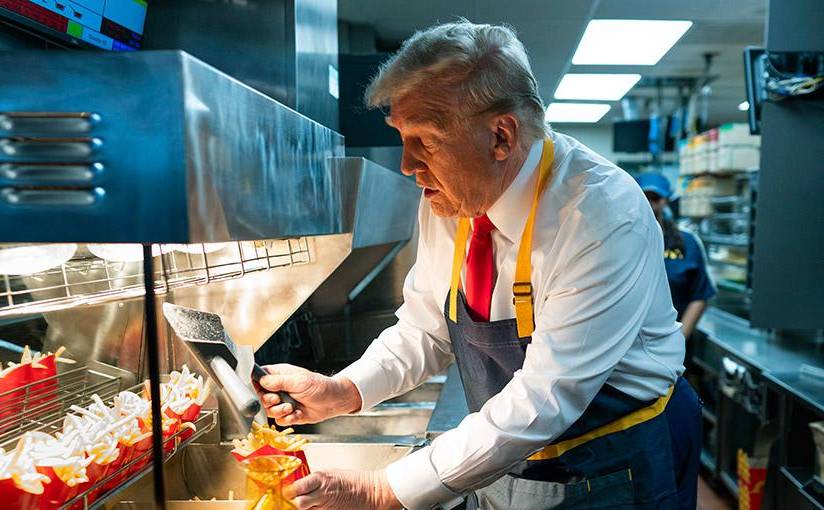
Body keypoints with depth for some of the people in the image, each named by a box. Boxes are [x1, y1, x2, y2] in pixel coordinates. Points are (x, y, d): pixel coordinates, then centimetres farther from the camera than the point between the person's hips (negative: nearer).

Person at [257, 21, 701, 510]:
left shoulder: (606, 218, -29)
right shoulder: (448, 200, -9)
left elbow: (543, 400, -30)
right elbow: (425, 331, 1)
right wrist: (341, 392, -15)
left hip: (616, 470, -5)